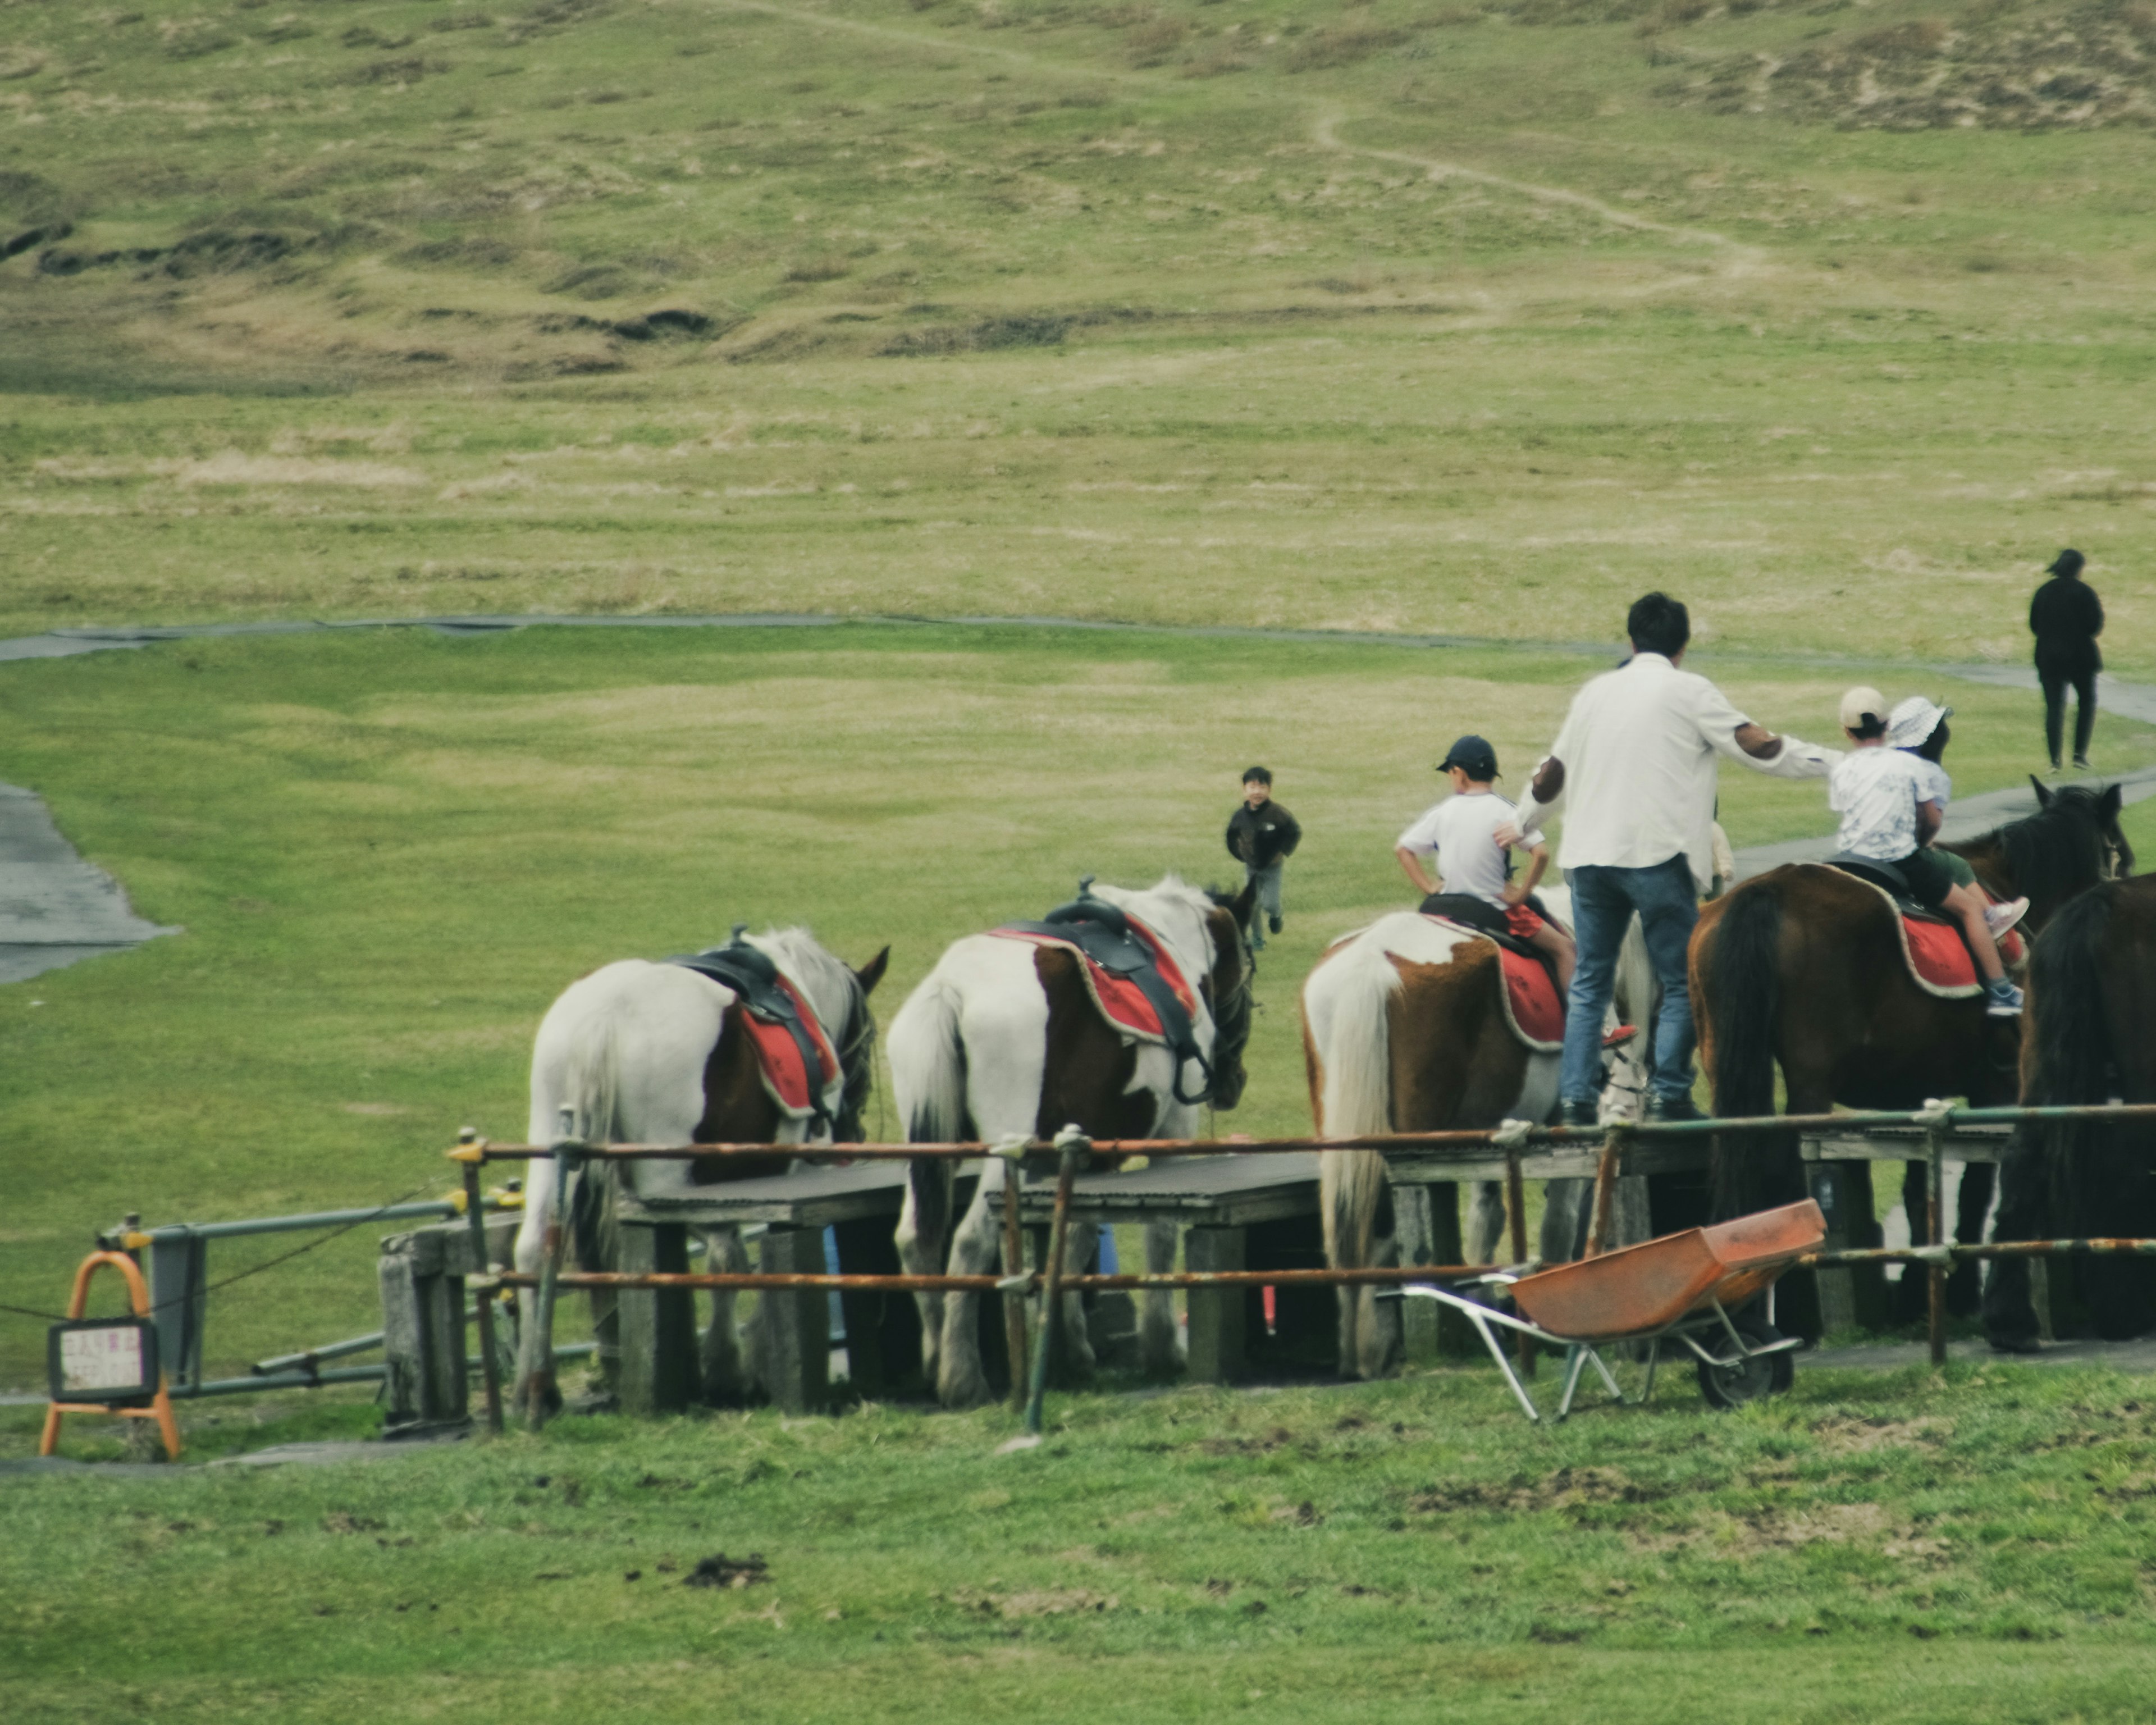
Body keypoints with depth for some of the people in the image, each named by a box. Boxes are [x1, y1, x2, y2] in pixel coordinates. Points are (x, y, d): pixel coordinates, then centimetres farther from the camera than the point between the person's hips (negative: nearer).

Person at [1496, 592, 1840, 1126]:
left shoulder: (1596, 693, 14)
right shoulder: (1690, 692, -1)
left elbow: (1554, 772, 25)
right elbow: (1760, 748, -3)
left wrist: (1524, 825, 41)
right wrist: (1840, 763, 6)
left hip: (1589, 855, 5)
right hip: (1657, 856, -5)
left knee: (1589, 982, 10)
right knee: (1680, 982, 3)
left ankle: (1575, 1096, 3)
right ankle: (1667, 1093, -5)